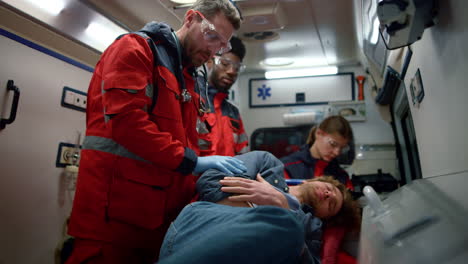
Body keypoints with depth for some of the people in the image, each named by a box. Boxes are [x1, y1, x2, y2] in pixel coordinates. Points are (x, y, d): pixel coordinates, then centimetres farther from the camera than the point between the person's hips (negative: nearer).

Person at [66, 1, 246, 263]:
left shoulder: (187, 78, 20)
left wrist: (194, 193, 4)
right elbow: (126, 118, -19)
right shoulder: (135, 48, -3)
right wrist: (191, 161, -18)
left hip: (161, 211, 8)